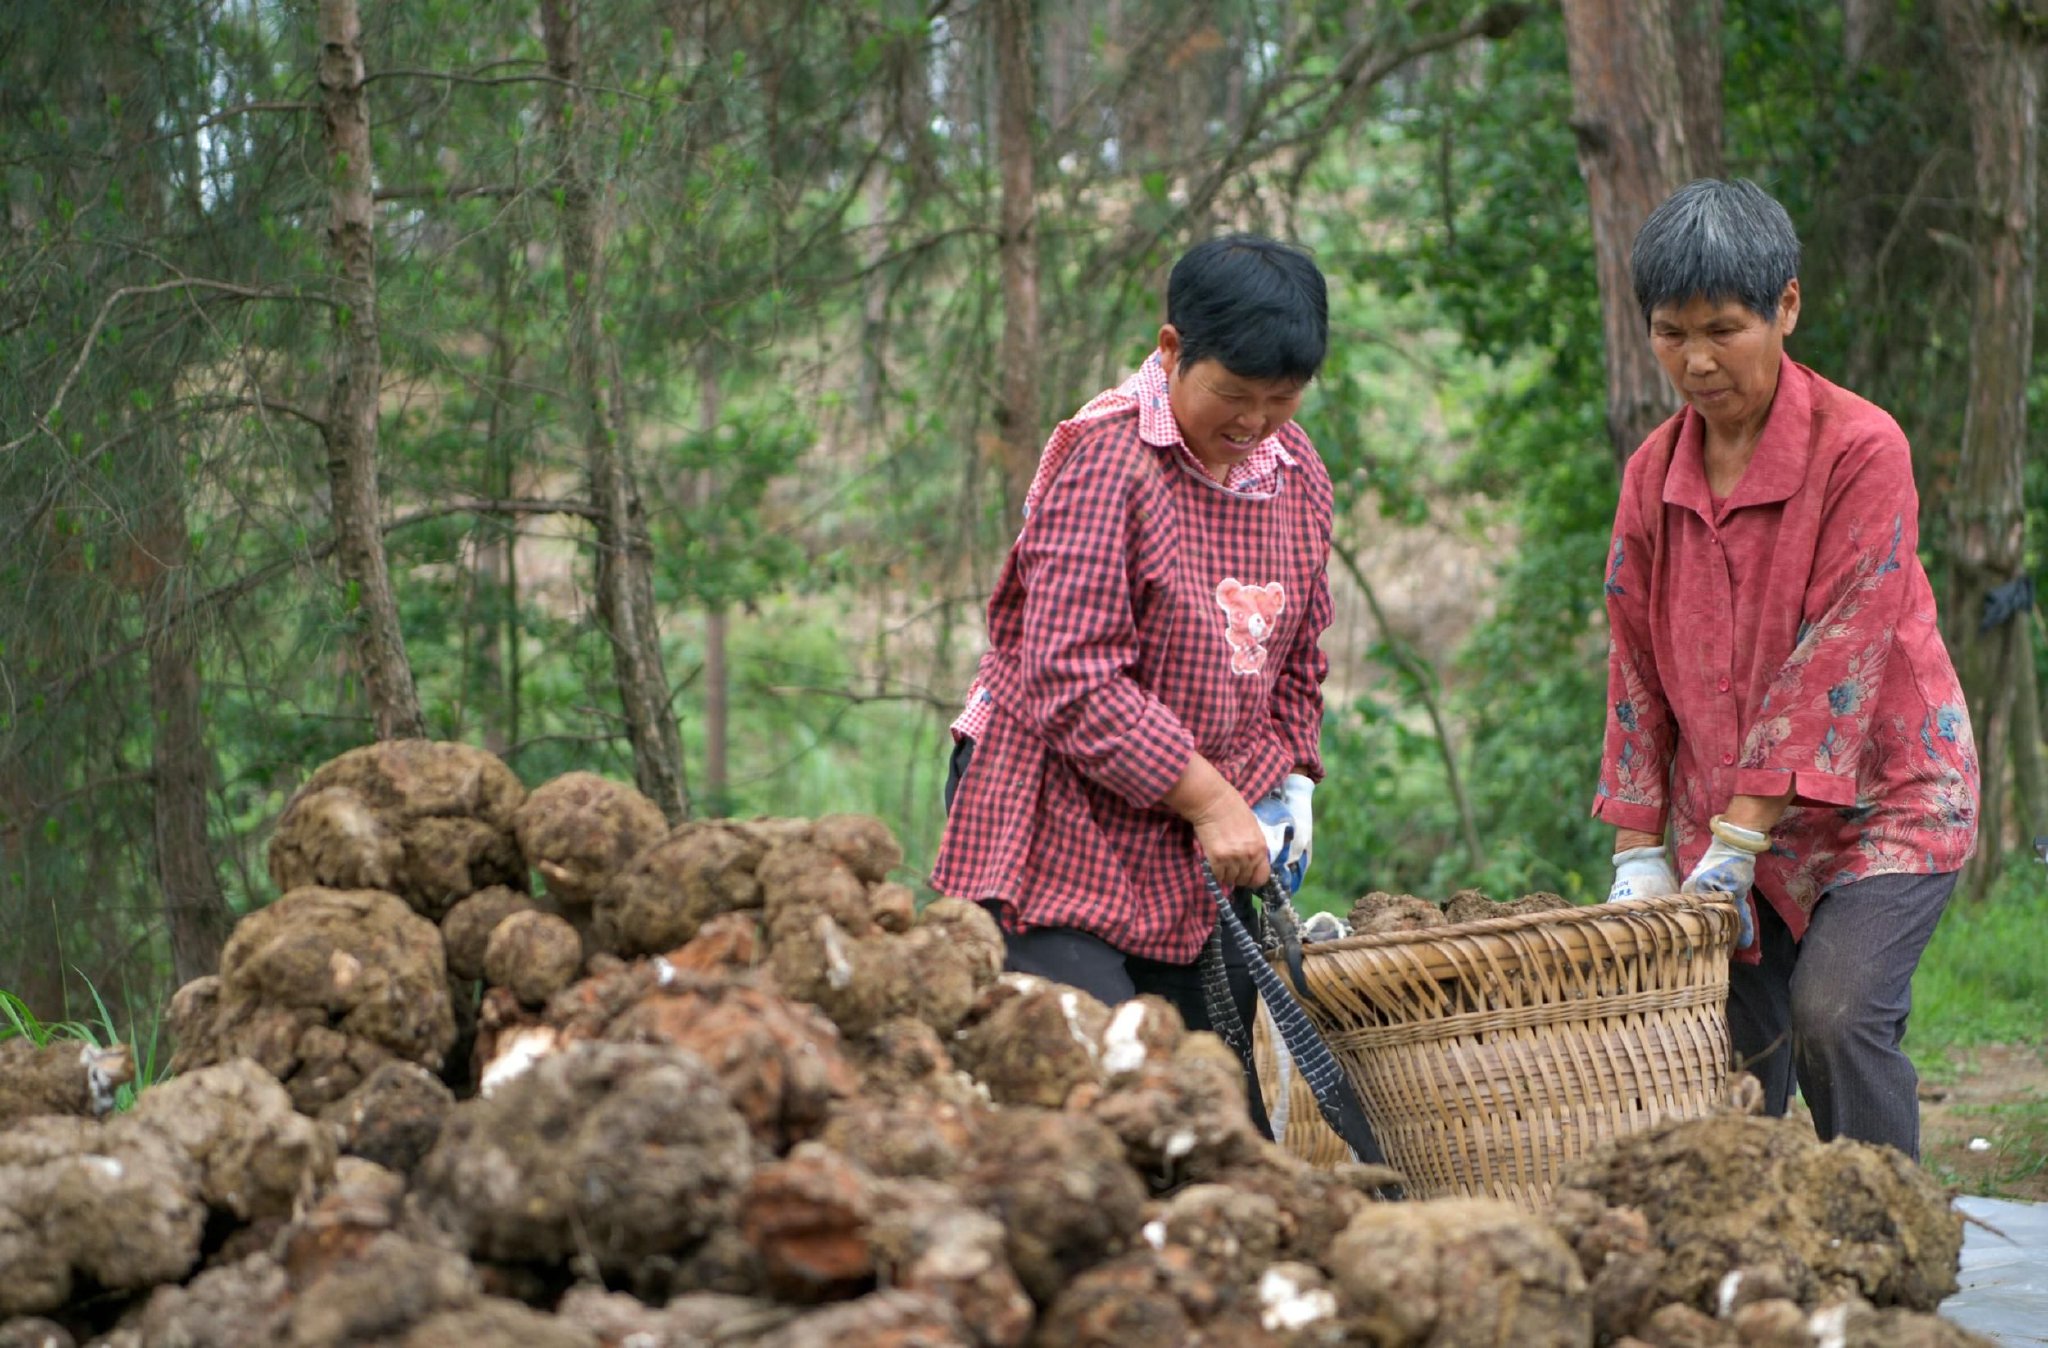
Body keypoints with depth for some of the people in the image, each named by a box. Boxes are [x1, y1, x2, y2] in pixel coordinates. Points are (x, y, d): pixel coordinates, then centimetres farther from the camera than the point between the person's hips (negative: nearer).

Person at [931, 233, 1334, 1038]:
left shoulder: (1297, 475, 9)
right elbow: (1075, 680, -19)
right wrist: (1210, 802, -17)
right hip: (1061, 833, -7)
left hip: (1204, 856, 7)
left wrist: (1286, 783, 5)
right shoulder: (1102, 459, -15)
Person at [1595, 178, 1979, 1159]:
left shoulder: (1861, 449, -14)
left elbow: (1836, 659, -18)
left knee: (1834, 1014, -22)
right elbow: (1637, 667, 8)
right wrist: (1637, 854, 1)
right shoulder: (1654, 472, 4)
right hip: (1724, 822, 5)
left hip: (1880, 799, -5)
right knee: (1725, 1050, 0)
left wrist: (1738, 842, -19)